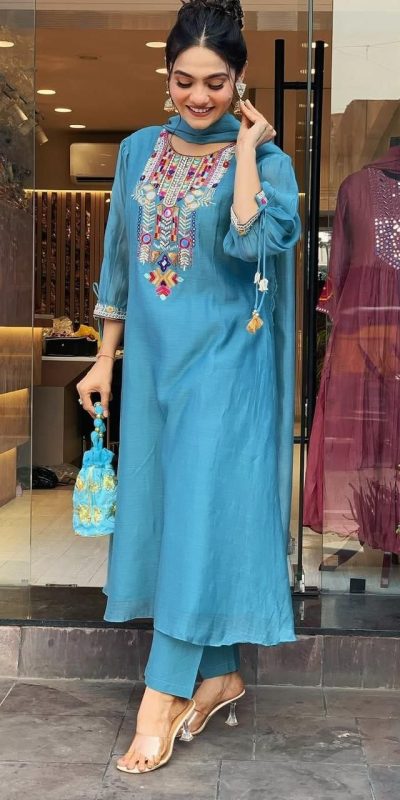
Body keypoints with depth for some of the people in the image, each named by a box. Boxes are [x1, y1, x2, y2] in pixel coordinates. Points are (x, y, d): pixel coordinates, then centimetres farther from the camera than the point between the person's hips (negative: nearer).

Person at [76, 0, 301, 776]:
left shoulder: (265, 159, -7)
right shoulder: (139, 152, 7)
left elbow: (253, 239, -27)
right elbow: (119, 263, 11)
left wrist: (245, 148, -17)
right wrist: (105, 360, 10)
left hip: (223, 361, -5)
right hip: (154, 356, 5)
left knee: (200, 511, -6)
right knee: (163, 511, 9)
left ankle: (162, 694, 2)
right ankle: (219, 672, 23)